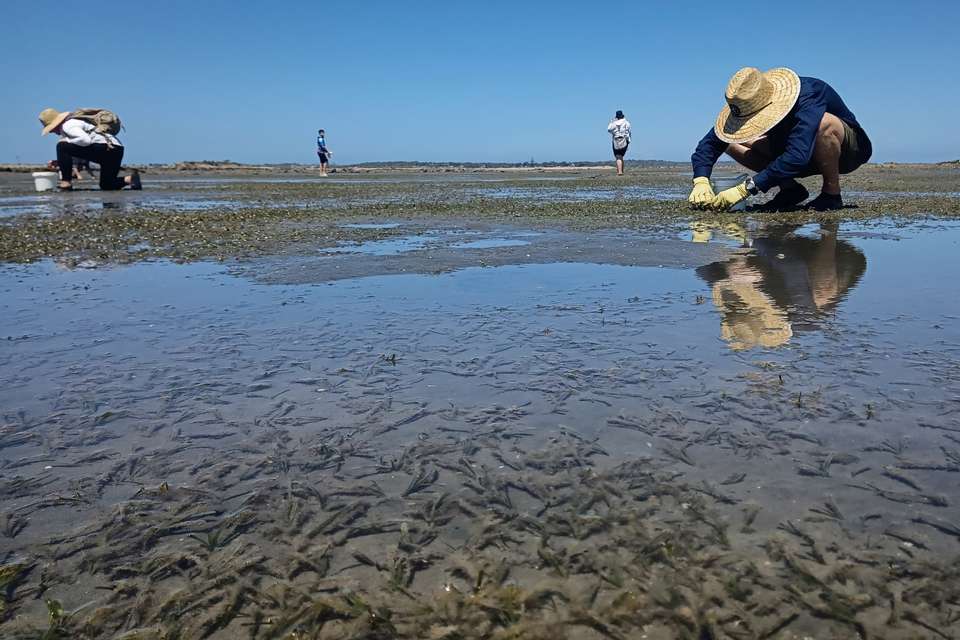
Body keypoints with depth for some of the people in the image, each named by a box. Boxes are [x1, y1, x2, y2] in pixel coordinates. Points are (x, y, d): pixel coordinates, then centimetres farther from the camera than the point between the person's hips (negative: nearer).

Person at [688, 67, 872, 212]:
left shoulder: (808, 97, -36)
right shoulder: (750, 105, -19)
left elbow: (797, 156, -48)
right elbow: (710, 143, -20)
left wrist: (745, 189, -52)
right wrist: (701, 181, -38)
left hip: (850, 151, -5)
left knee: (824, 123, -41)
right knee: (732, 141, -13)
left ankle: (832, 194, -19)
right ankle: (791, 189, -6)